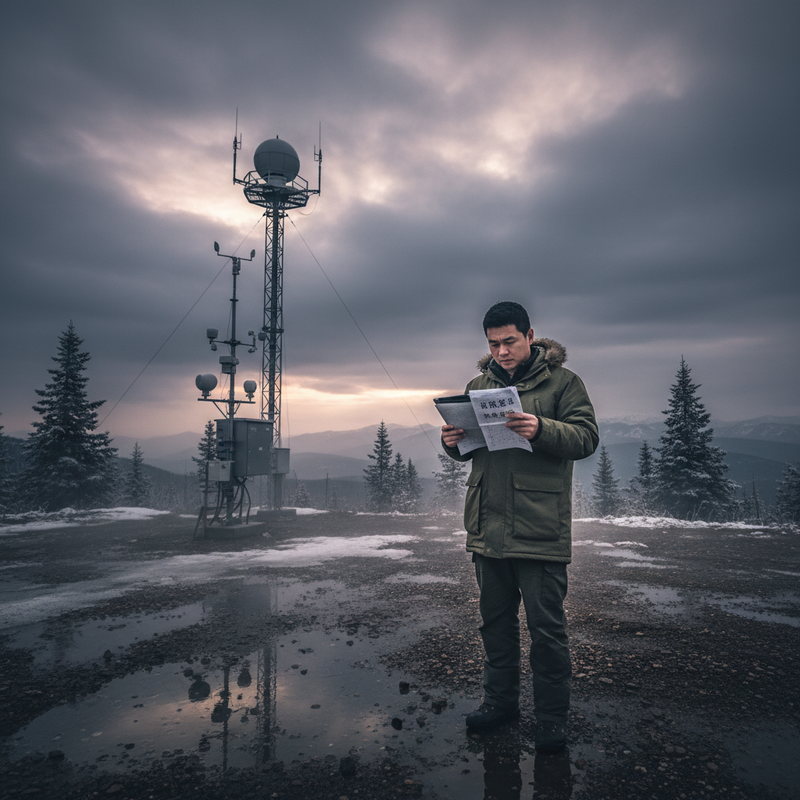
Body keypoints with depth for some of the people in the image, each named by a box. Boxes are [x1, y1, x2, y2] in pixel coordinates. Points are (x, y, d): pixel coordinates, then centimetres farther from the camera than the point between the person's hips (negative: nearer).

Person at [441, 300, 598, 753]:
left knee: (547, 626, 5)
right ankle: (501, 700, 36)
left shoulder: (563, 381, -2)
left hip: (539, 527, -5)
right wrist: (454, 441, -5)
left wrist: (541, 429, -28)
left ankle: (552, 717, 24)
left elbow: (587, 437, -11)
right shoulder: (478, 385, 13)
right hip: (487, 526, 5)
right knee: (496, 619, 18)